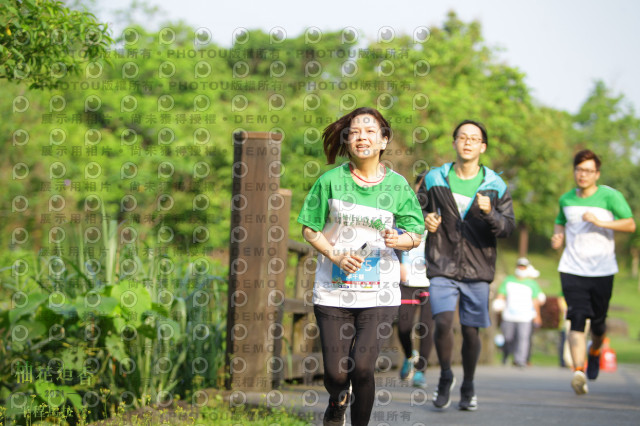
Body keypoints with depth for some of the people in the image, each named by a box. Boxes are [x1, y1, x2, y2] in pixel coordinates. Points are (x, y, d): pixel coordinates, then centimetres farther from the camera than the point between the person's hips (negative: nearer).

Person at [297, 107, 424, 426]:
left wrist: (398, 240, -17)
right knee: (336, 373, 0)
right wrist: (335, 256, -12)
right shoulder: (331, 181, 0)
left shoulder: (396, 185, 1)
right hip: (333, 290, 0)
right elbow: (309, 229, 5)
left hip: (378, 294, 0)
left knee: (363, 367, -14)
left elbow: (415, 235, 6)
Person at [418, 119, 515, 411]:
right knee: (443, 323, -17)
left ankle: (468, 387, 25)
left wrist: (489, 214, -19)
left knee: (471, 331, 4)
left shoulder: (495, 185, 5)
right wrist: (424, 221, -5)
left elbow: (509, 227, 1)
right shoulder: (435, 179, 6)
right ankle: (445, 377, 8)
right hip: (442, 267, -1)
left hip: (477, 269, 1)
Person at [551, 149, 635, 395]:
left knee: (598, 321, 8)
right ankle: (578, 371, -25)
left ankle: (595, 352, 42)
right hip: (572, 270, 1)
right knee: (577, 319, -15)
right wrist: (557, 237, 6)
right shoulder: (566, 200, 9)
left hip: (602, 270, -1)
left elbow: (630, 225, -12)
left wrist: (600, 222, -24)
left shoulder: (609, 196, -3)